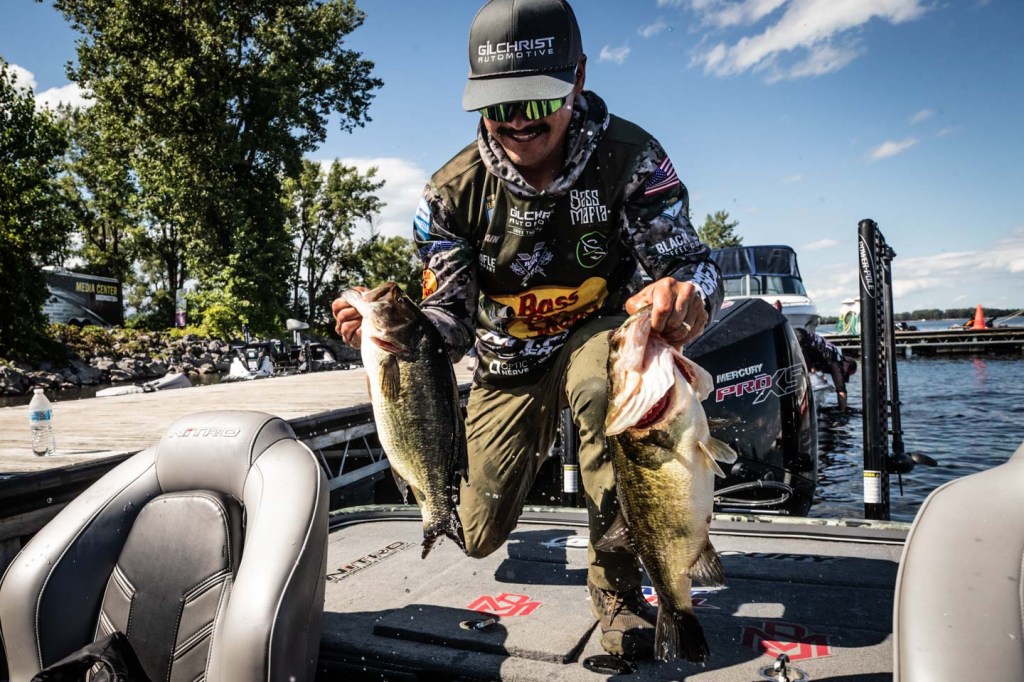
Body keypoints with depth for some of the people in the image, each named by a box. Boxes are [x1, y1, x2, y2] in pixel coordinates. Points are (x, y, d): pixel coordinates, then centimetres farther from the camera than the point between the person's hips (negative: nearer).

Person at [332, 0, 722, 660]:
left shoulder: (629, 156, -21)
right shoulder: (454, 191, -16)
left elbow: (692, 261, -24)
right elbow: (450, 316, -15)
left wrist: (686, 293, -50)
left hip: (597, 337, -2)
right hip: (509, 362, 3)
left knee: (603, 371, -42)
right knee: (479, 536, 7)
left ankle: (618, 586, -19)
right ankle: (534, 448, 46)